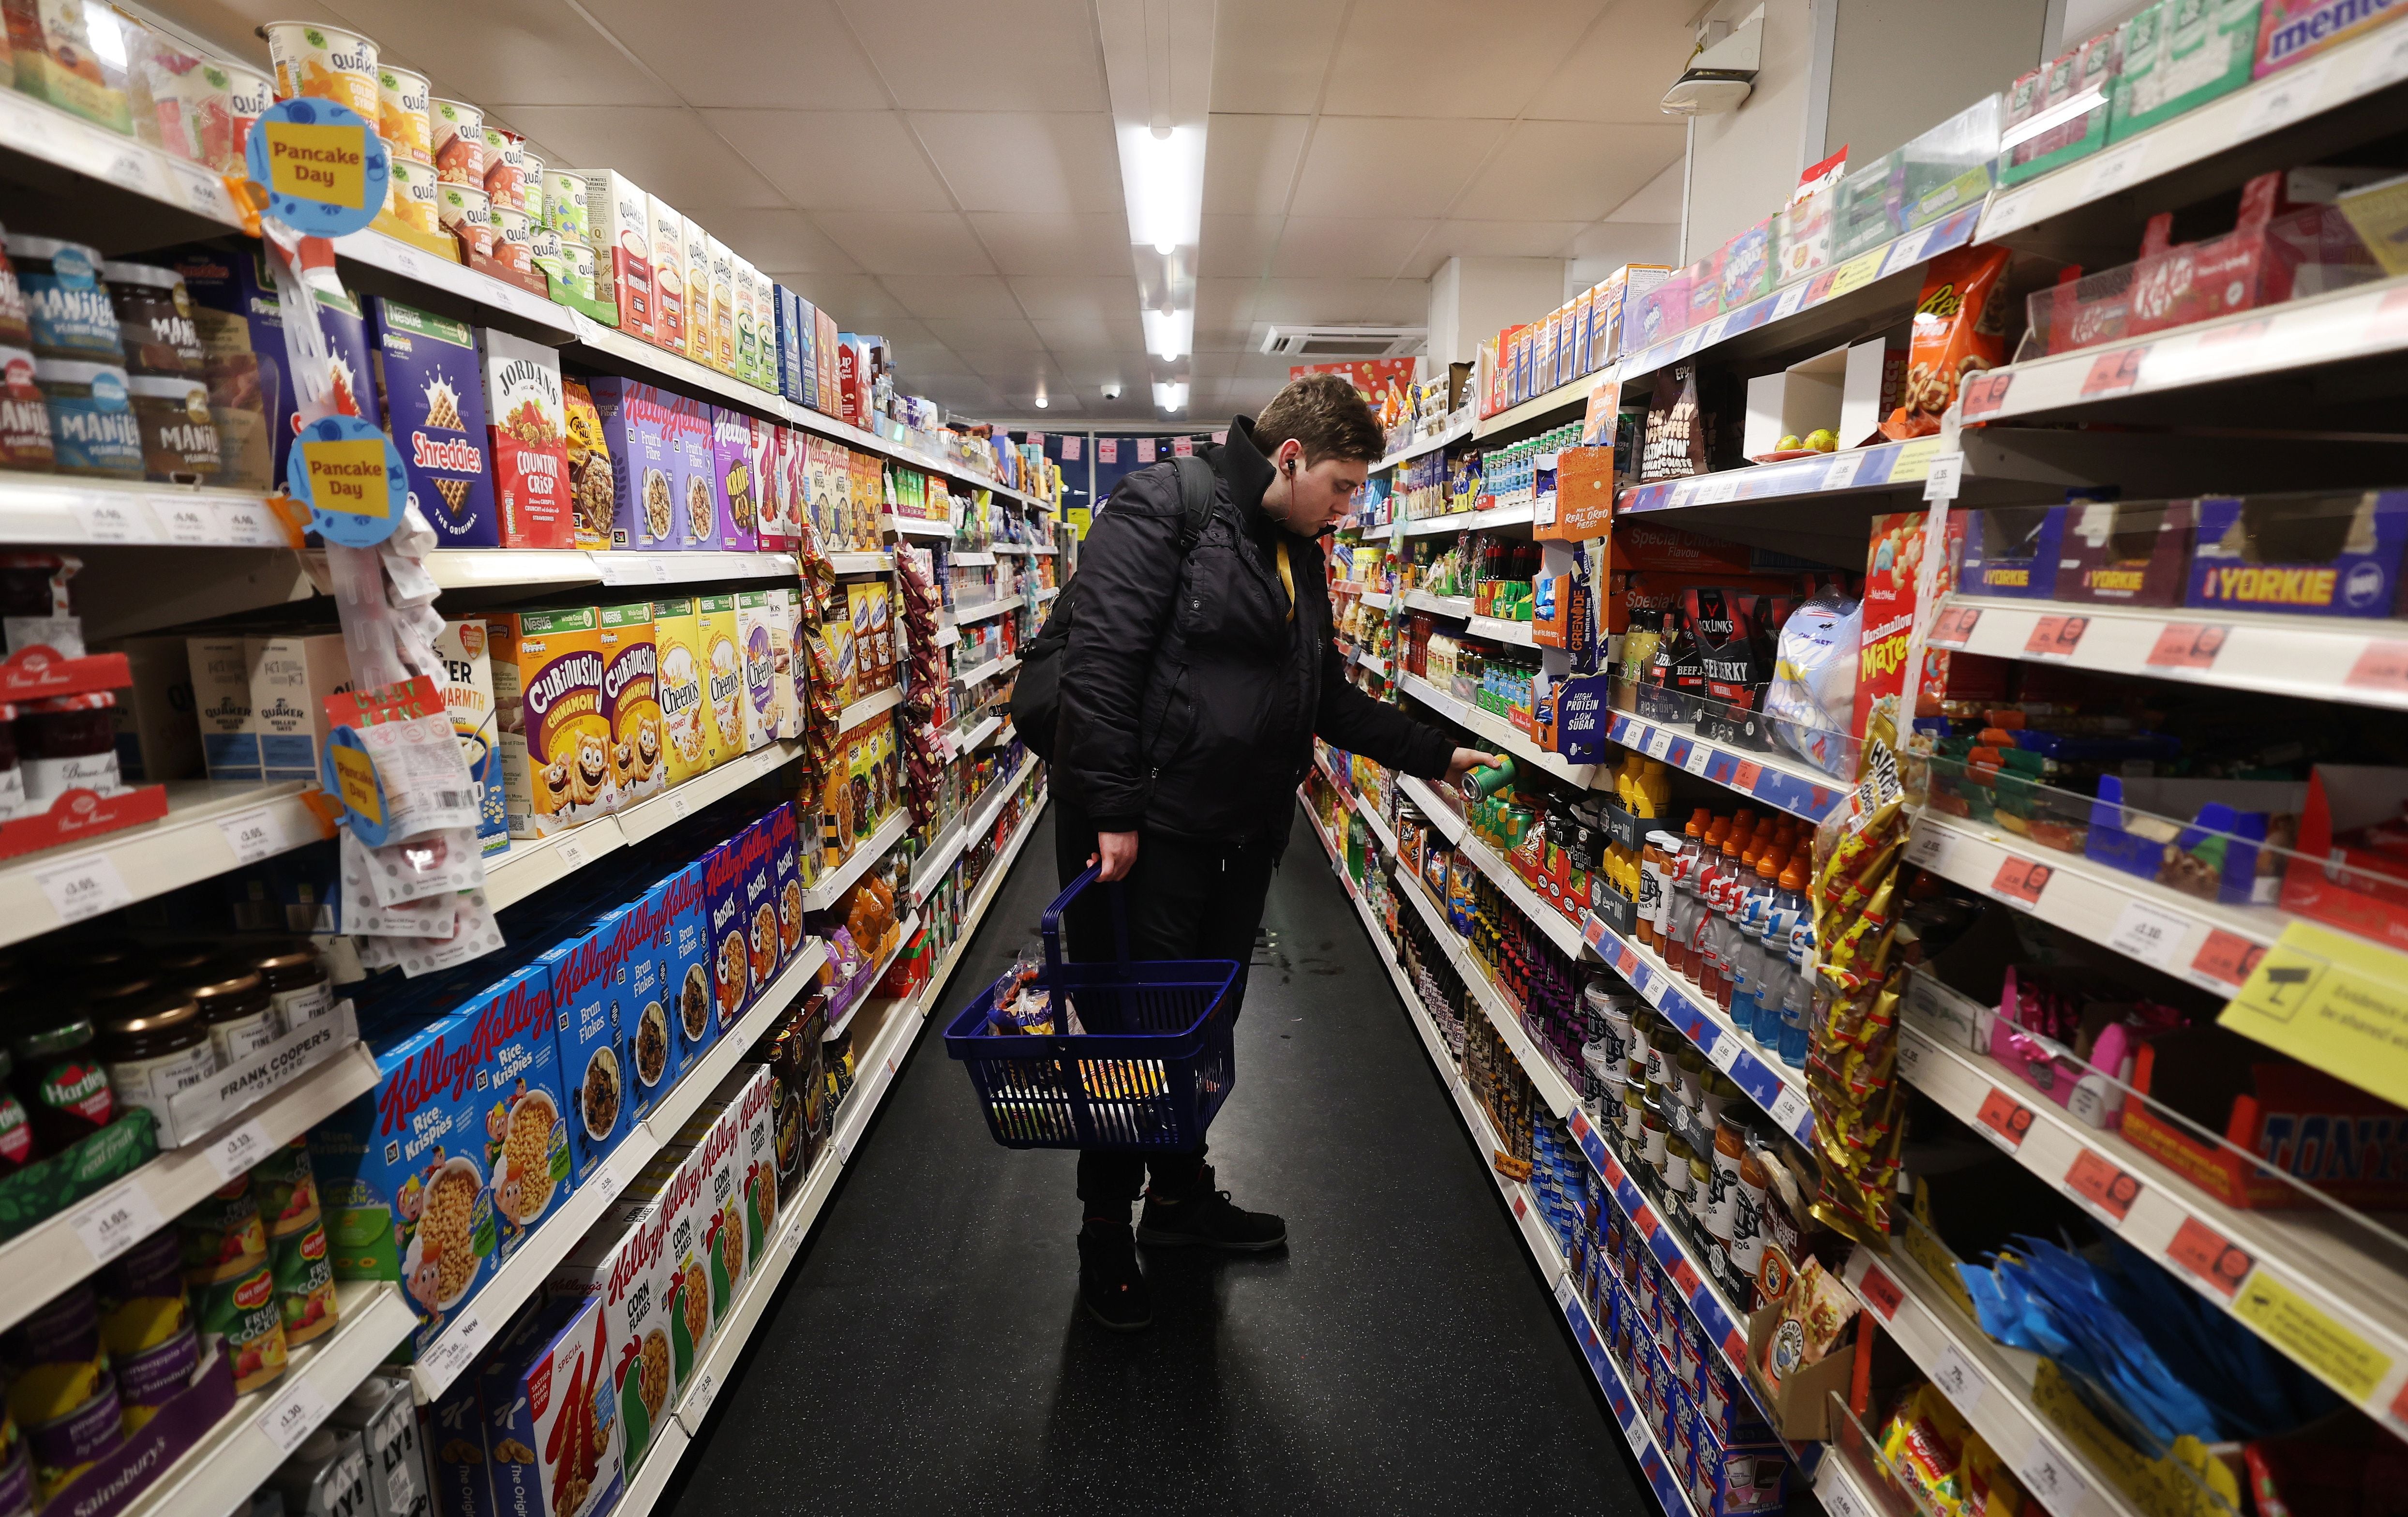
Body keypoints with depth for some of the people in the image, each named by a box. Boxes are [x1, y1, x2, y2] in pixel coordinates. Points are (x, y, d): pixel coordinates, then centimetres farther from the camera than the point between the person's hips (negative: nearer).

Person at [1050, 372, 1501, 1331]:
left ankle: (1181, 1195, 37)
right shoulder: (1161, 507, -10)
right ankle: (1107, 1228, 26)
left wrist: (1433, 755, 19)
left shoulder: (1298, 558, 15)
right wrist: (1114, 811, -22)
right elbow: (1099, 662, -19)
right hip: (1143, 828, -8)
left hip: (1239, 832, 8)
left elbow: (1328, 698, 22)